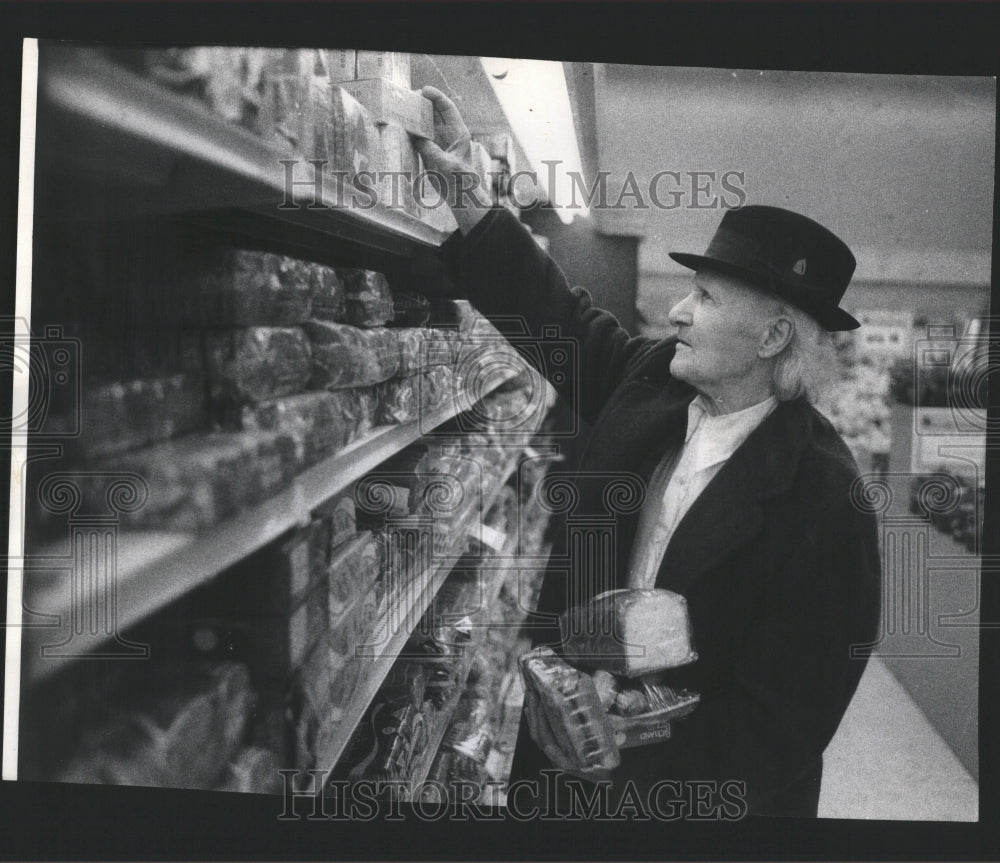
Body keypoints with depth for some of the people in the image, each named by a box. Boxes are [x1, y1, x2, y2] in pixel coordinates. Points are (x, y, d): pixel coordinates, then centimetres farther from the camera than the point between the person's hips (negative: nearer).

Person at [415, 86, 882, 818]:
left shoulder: (824, 503, -24)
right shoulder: (649, 382, -6)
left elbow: (784, 723, -22)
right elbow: (558, 310, 7)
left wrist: (633, 769, -29)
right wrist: (469, 198, -3)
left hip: (699, 784, -5)